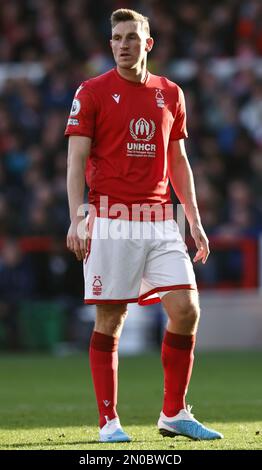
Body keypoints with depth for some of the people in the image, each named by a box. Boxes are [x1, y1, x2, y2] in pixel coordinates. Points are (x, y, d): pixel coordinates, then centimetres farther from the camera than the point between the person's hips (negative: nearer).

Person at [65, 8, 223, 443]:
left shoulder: (171, 94, 13)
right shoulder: (92, 92, 0)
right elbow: (77, 159, -3)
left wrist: (195, 220, 13)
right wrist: (76, 218, -14)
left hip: (160, 221, 4)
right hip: (111, 220, -4)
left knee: (186, 309, -5)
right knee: (110, 320, -3)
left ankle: (174, 414, 7)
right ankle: (109, 421, 6)